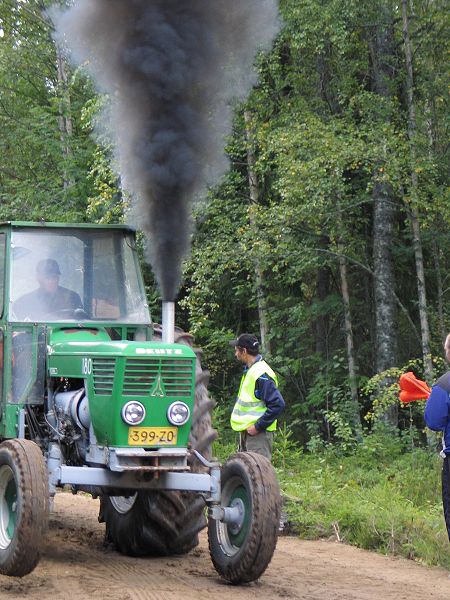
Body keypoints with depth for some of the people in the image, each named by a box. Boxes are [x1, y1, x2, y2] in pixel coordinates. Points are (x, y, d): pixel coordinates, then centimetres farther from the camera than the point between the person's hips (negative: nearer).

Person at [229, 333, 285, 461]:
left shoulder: (261, 374, -18)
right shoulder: (249, 371, 14)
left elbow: (277, 404, -24)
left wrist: (258, 427, -21)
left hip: (258, 433, -10)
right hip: (246, 432, 10)